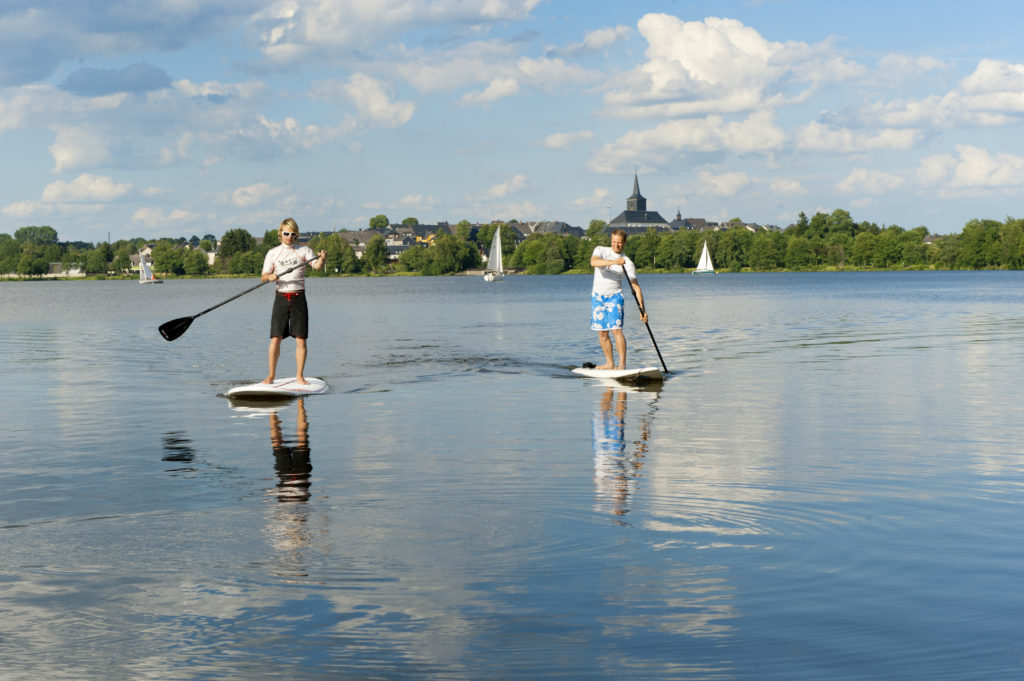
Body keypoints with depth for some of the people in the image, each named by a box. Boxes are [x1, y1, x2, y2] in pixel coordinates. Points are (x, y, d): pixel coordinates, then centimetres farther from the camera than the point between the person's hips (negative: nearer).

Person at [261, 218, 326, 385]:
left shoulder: (304, 251, 5)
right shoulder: (273, 253, 9)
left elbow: (317, 266, -10)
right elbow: (263, 276, 6)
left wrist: (321, 259, -32)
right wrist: (270, 277, -17)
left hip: (299, 297, 0)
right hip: (281, 297, 0)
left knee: (301, 339, -2)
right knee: (275, 338, -4)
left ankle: (299, 376, 6)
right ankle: (271, 374, 7)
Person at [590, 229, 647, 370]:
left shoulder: (628, 263, -6)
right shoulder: (601, 250, -2)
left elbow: (636, 287, -9)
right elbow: (593, 262, -26)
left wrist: (642, 309, -18)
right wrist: (614, 262, -40)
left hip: (615, 296, -3)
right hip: (597, 296, 3)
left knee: (616, 329, -17)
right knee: (602, 333, 6)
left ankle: (622, 364, -18)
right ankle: (609, 363, 18)